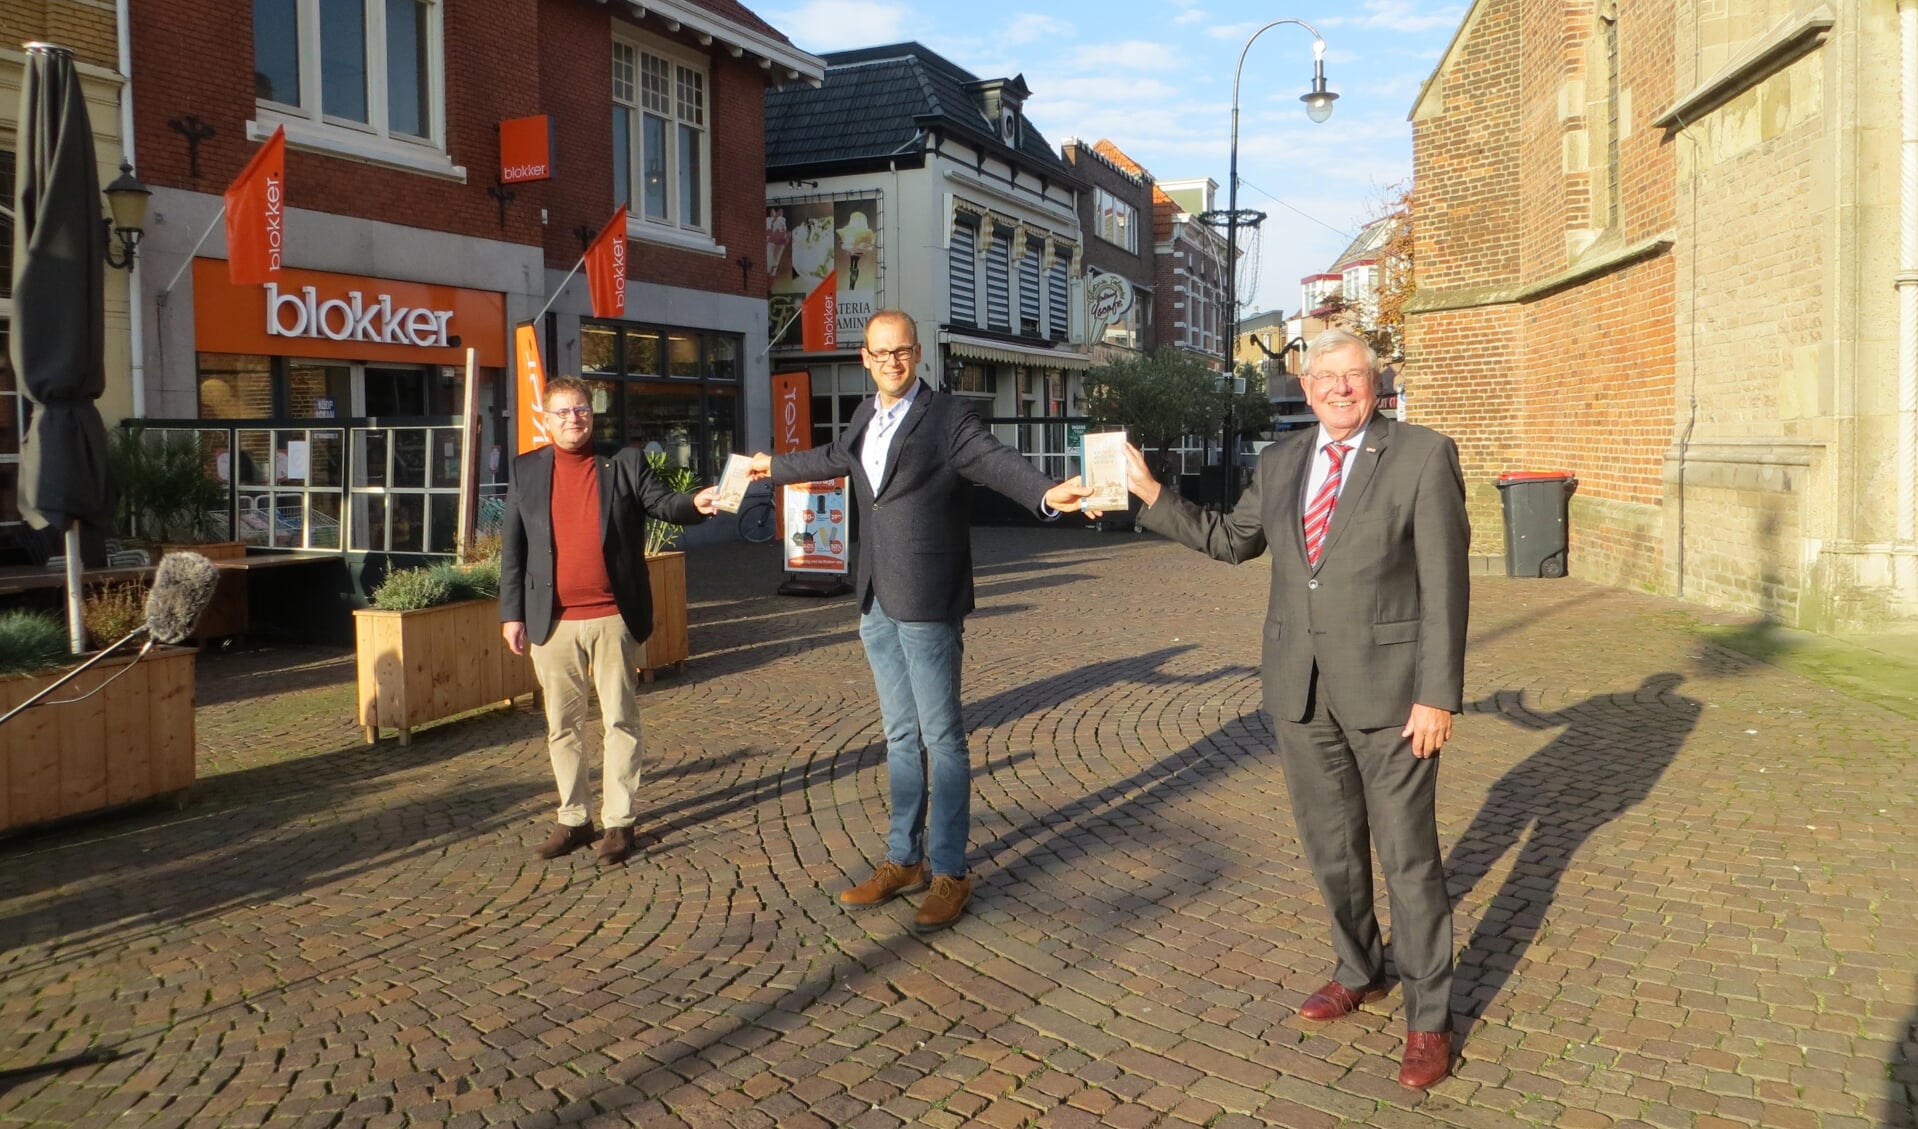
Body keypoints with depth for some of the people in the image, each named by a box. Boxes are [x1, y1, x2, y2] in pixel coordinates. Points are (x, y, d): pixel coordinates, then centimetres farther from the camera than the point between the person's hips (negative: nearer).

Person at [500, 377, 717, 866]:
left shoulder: (624, 463, 3)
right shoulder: (526, 471, 7)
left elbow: (662, 503, -9)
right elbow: (513, 548, 7)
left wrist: (695, 504, -31)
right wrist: (511, 613, 3)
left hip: (613, 617, -2)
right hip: (553, 621, 2)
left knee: (620, 721, 4)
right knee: (563, 726, 11)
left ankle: (618, 822, 14)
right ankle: (574, 819, 24)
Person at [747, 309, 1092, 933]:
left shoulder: (948, 417, -8)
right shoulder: (865, 418, 13)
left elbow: (995, 460, -25)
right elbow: (833, 457, 32)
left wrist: (1045, 492, -46)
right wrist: (774, 467, 49)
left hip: (927, 605, -7)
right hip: (877, 603, 7)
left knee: (942, 739, 0)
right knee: (900, 736, 16)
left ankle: (950, 875, 11)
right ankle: (904, 861, 28)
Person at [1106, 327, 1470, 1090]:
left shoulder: (1423, 455, -8)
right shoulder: (1281, 462, 7)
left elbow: (1444, 582, -11)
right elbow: (1232, 541, 19)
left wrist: (1439, 695, -15)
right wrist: (1150, 495, 12)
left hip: (1388, 684, -5)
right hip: (1300, 685, 5)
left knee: (1408, 855, 3)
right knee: (1332, 848, 16)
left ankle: (1428, 1019, 18)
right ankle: (1359, 972, 37)